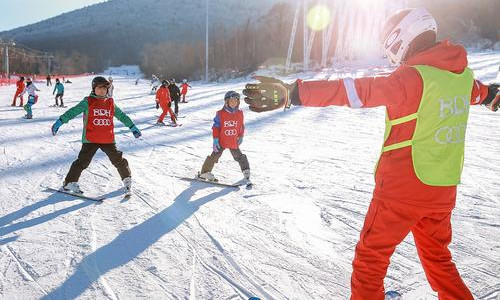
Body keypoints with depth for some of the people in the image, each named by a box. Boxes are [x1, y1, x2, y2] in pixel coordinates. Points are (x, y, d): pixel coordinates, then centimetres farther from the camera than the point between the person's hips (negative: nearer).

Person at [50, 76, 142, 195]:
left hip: (108, 139, 3)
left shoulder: (111, 103, 10)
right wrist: (60, 121, -16)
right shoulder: (87, 102, 0)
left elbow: (122, 115, 20)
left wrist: (132, 127, 23)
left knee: (118, 160, 6)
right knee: (83, 161, -4)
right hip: (90, 140, -3)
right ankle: (70, 182, 10)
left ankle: (127, 179, 24)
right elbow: (73, 111, -5)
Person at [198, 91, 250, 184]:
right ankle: (204, 172, 15)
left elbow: (241, 126, 12)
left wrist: (241, 137, 12)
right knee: (214, 156, 0)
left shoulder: (239, 113, 0)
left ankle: (246, 171, 20)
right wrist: (215, 140, -11)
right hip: (222, 141, -2)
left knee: (239, 157, 6)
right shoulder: (220, 114, -11)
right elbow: (215, 127, -8)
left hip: (234, 142, 2)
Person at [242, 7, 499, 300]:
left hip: (403, 188, -7)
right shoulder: (463, 73, 6)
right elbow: (474, 90, 30)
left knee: (371, 256, 9)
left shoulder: (413, 77, -18)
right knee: (437, 257, 26)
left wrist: (293, 93, -35)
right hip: (444, 189, 8)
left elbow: (358, 90, -29)